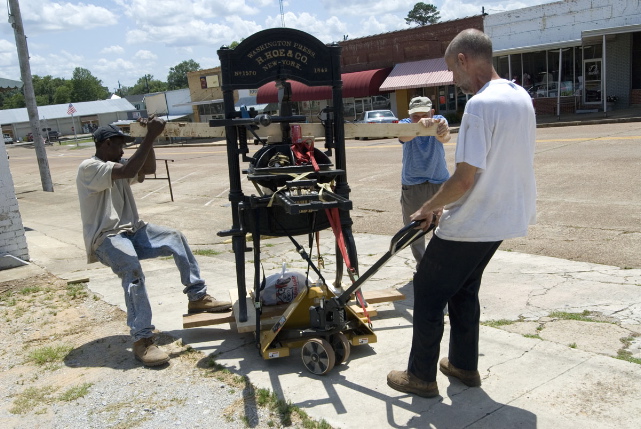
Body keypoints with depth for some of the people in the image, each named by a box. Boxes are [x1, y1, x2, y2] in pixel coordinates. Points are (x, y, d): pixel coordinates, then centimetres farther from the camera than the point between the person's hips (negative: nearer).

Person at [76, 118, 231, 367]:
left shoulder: (117, 165, 14)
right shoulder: (89, 168, -13)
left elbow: (148, 169, 5)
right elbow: (129, 171, -27)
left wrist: (149, 138, -7)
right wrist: (150, 136, -27)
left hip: (133, 231, 9)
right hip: (106, 238, -8)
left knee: (175, 238, -7)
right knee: (132, 268, -34)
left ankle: (197, 297, 0)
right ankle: (142, 340, -32)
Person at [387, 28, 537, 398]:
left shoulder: (480, 105, -23)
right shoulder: (521, 97, 7)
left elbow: (464, 179, -25)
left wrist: (428, 209, -8)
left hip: (471, 224, -9)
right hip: (503, 217, 9)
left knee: (429, 291, 6)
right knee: (463, 288, 22)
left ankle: (422, 376, 17)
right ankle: (464, 365, 33)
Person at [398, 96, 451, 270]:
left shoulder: (439, 121, -11)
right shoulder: (405, 123, -11)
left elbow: (445, 138, -34)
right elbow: (404, 136, -37)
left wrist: (443, 132, -60)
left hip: (440, 183, 0)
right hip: (412, 186, 1)